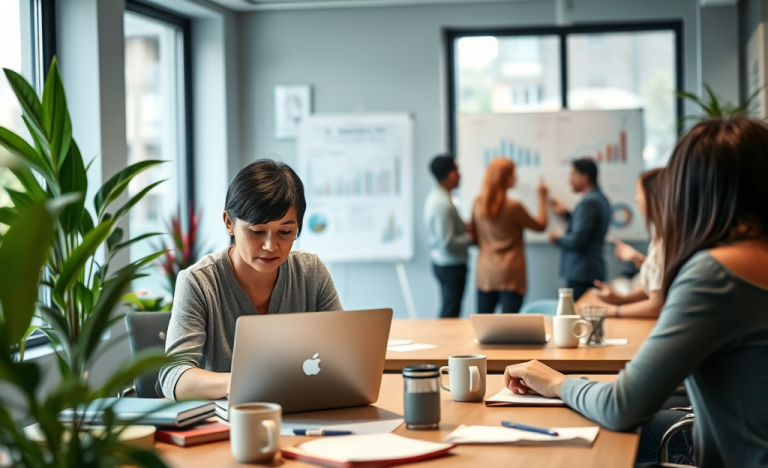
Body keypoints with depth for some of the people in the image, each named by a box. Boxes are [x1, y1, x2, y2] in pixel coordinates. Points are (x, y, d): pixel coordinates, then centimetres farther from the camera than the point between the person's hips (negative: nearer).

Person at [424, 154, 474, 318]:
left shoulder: (436, 196, 6)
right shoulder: (443, 204, -26)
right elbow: (448, 243, -27)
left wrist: (466, 227, 4)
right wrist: (471, 238, -14)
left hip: (441, 262, 10)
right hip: (451, 266, -10)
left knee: (447, 310, 19)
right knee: (450, 313, -1)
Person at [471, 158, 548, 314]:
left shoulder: (478, 204, 1)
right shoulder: (513, 207, -13)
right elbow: (540, 225, 2)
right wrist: (542, 198, 12)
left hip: (485, 273, 5)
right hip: (510, 274, -5)